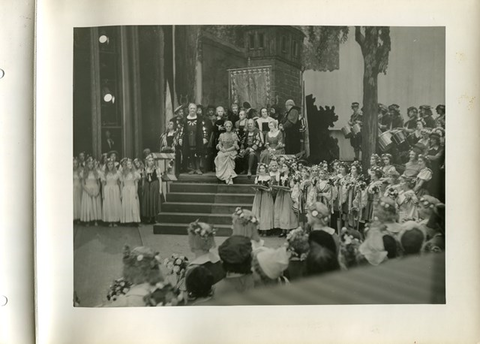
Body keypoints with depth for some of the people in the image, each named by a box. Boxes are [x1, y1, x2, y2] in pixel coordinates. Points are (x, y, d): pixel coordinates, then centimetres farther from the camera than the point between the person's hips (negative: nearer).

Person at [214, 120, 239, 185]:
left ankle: (228, 176, -35)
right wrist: (221, 149, -10)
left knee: (227, 157, -34)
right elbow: (219, 145, 13)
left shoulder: (234, 135, 7)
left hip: (231, 151, -2)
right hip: (223, 151, 2)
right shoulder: (222, 135, 16)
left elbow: (235, 146, -2)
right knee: (219, 157, -30)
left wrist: (227, 150, -15)